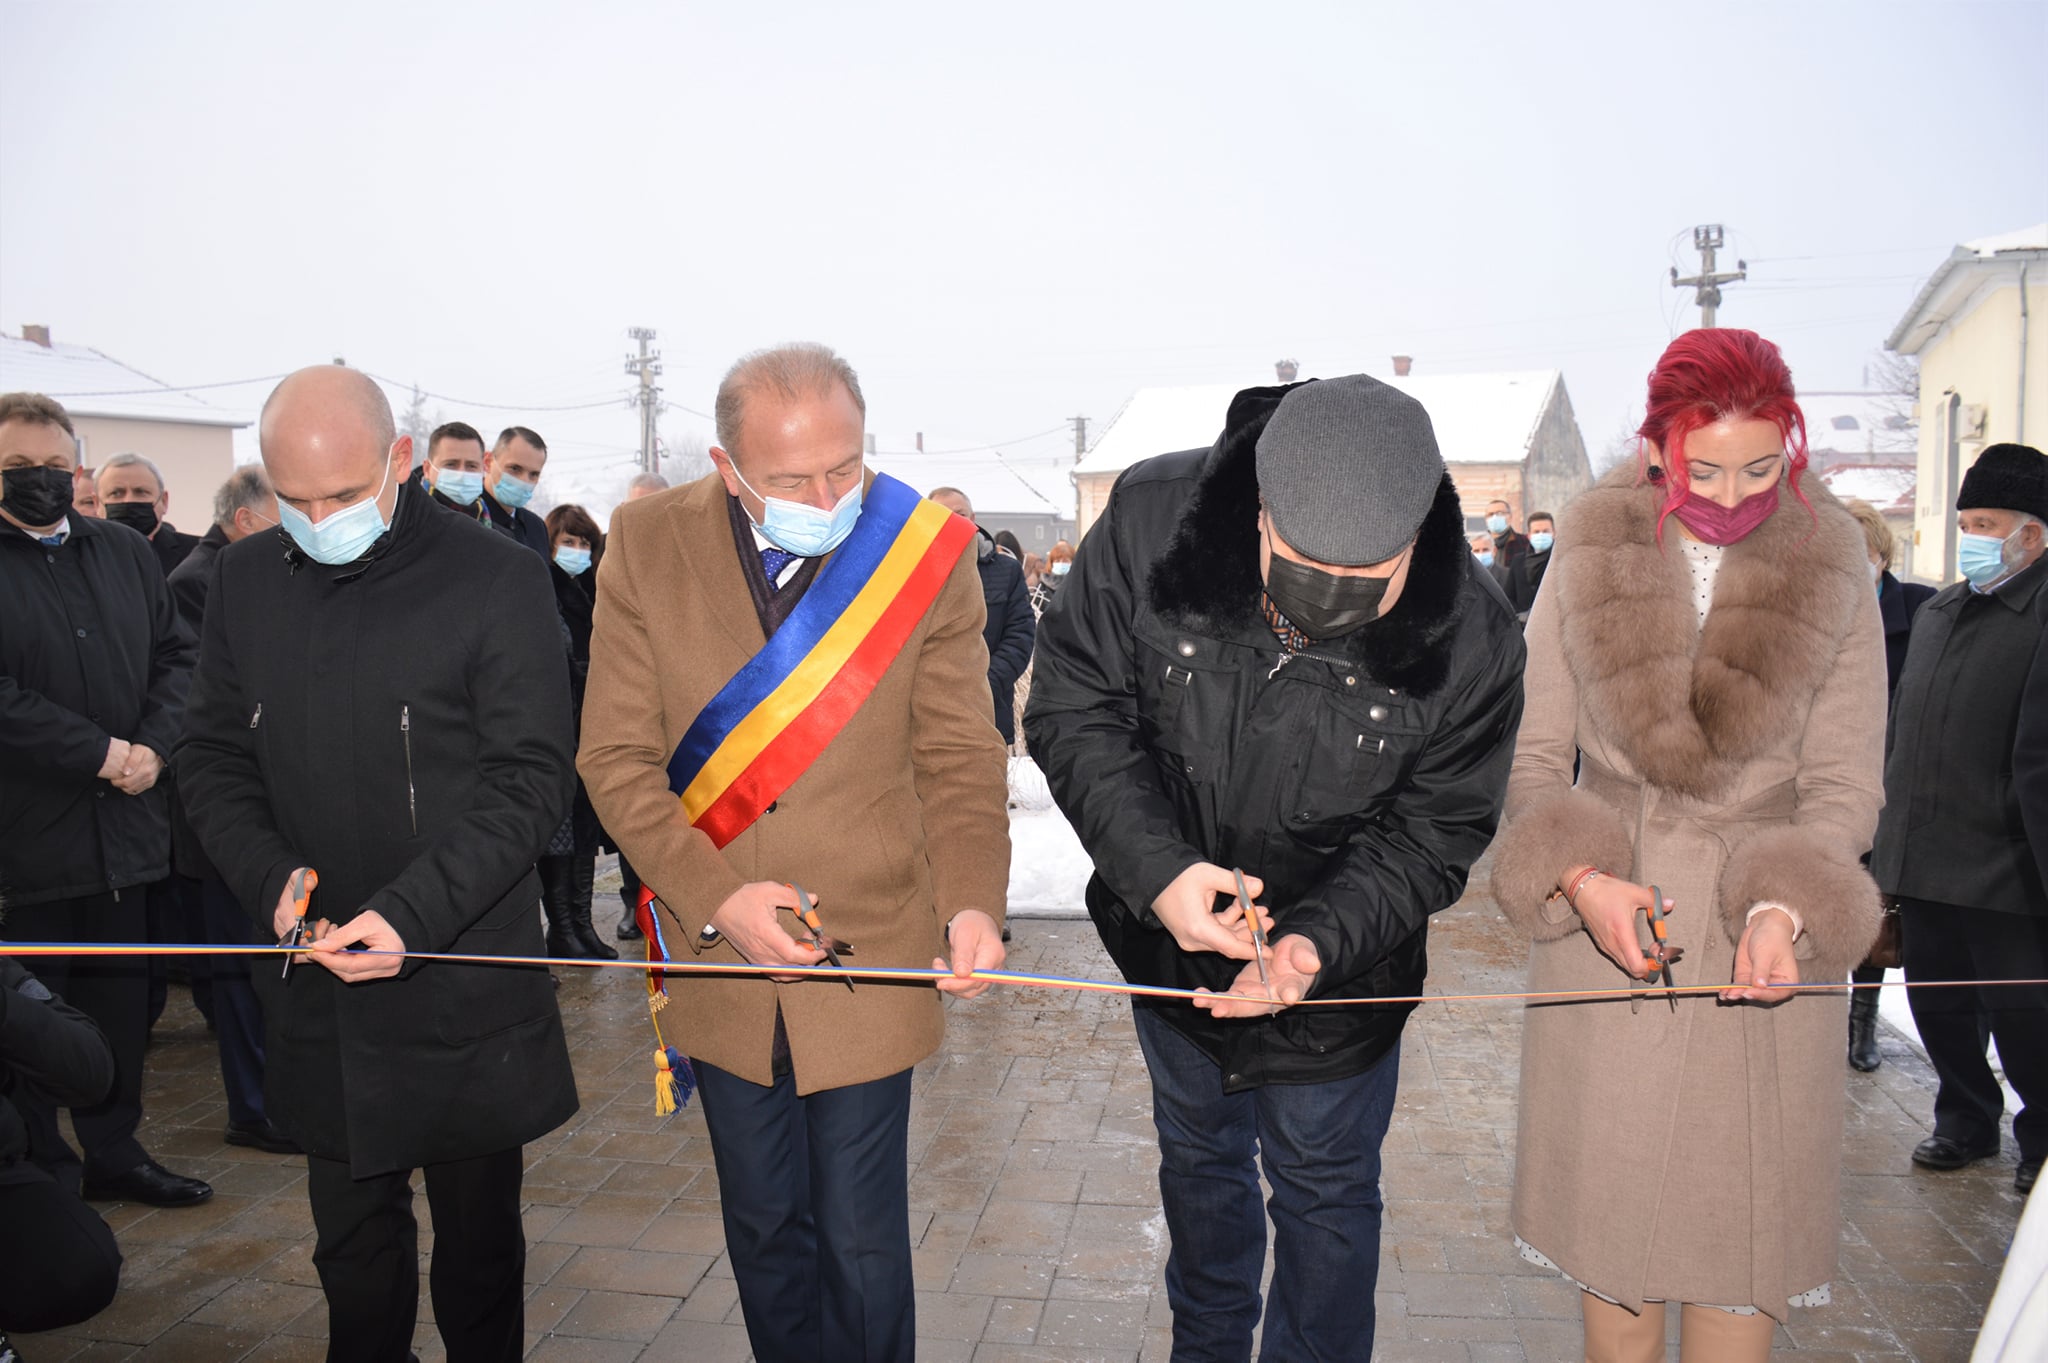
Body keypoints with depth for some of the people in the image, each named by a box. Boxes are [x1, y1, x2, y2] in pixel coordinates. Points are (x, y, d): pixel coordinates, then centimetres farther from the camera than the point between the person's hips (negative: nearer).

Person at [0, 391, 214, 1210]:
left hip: (122, 825, 5)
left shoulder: (125, 552, 11)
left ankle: (114, 1153, 29)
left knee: (120, 997, 15)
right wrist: (100, 753, -17)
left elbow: (176, 656, 8)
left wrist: (152, 747, -8)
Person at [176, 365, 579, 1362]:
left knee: (478, 1238, 13)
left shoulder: (496, 579, -10)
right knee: (352, 1241, 17)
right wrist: (271, 879, -9)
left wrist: (411, 914, -22)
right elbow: (214, 756, 9)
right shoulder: (245, 580, 5)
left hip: (464, 988, -4)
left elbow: (530, 780, -12)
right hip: (316, 989, 4)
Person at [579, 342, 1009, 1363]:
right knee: (764, 1231, 21)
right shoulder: (647, 545, -7)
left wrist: (973, 901, -22)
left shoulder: (926, 549, -10)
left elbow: (959, 760, -5)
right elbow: (616, 759, -6)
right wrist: (718, 896, -19)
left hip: (870, 963, -2)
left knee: (862, 1246, 9)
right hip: (722, 968, 2)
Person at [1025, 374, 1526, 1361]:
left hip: (1340, 977, -2)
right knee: (1197, 1155, 27)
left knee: (1324, 1189, 19)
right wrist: (1156, 867, -31)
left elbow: (1433, 835, -15)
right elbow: (1073, 705, -18)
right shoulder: (1152, 518, -27)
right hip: (1169, 942, 3)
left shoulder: (1471, 641, -26)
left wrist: (1318, 942, -32)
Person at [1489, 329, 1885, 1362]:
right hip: (1604, 925, 0)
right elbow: (1534, 753, 1)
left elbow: (1844, 786, 0)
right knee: (1612, 1222, 10)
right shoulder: (1590, 556, -1)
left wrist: (1786, 908, -18)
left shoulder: (1830, 571, -1)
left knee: (1744, 1230, 7)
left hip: (1762, 941, 0)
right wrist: (1579, 878, -16)